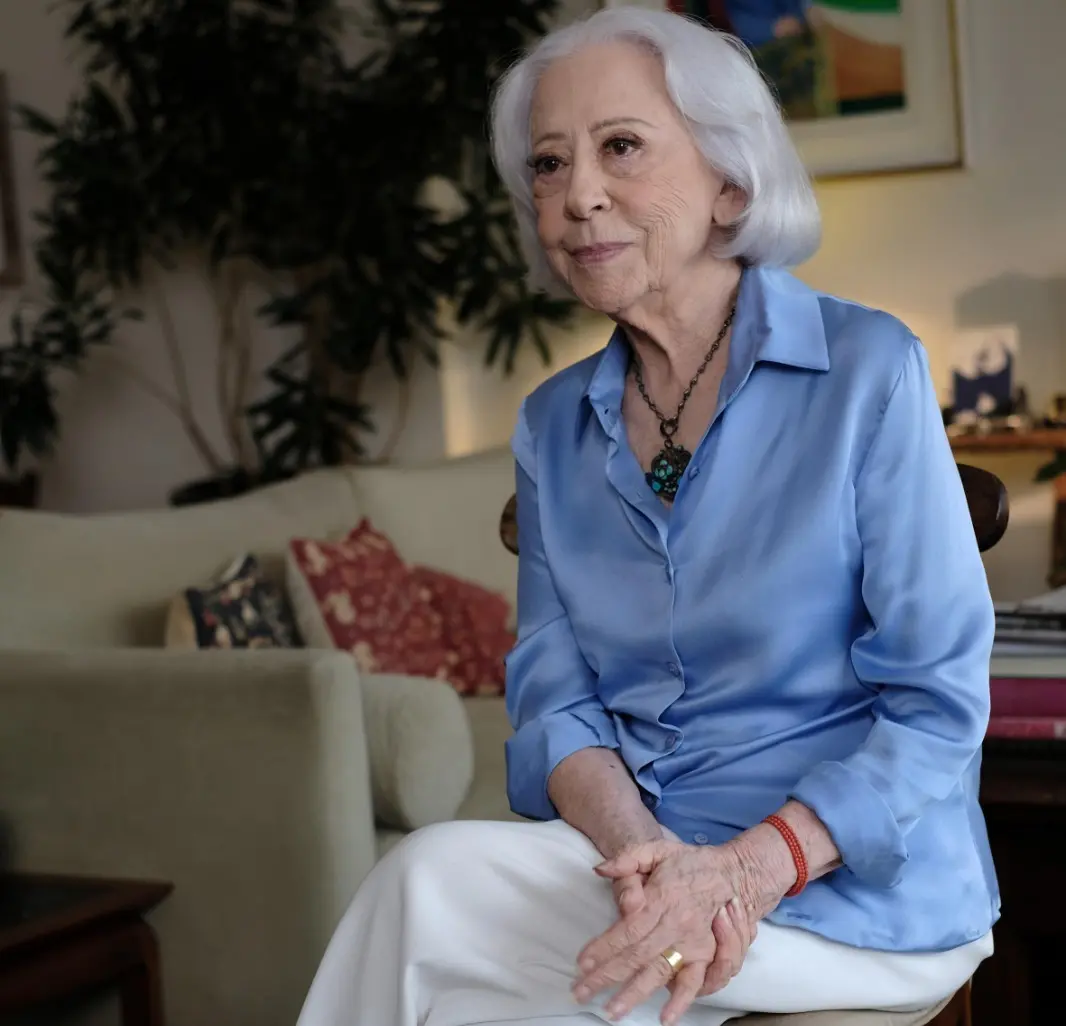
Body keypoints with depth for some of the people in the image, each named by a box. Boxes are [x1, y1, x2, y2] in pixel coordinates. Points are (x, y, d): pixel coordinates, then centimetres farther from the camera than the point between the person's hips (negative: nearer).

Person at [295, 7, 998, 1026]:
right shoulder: (553, 426, 10)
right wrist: (643, 853, -18)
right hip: (635, 855, 4)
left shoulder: (867, 370, -6)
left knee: (434, 885, -24)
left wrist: (745, 872, -24)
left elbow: (938, 704, -9)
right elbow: (552, 697, 4)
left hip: (856, 888, -4)